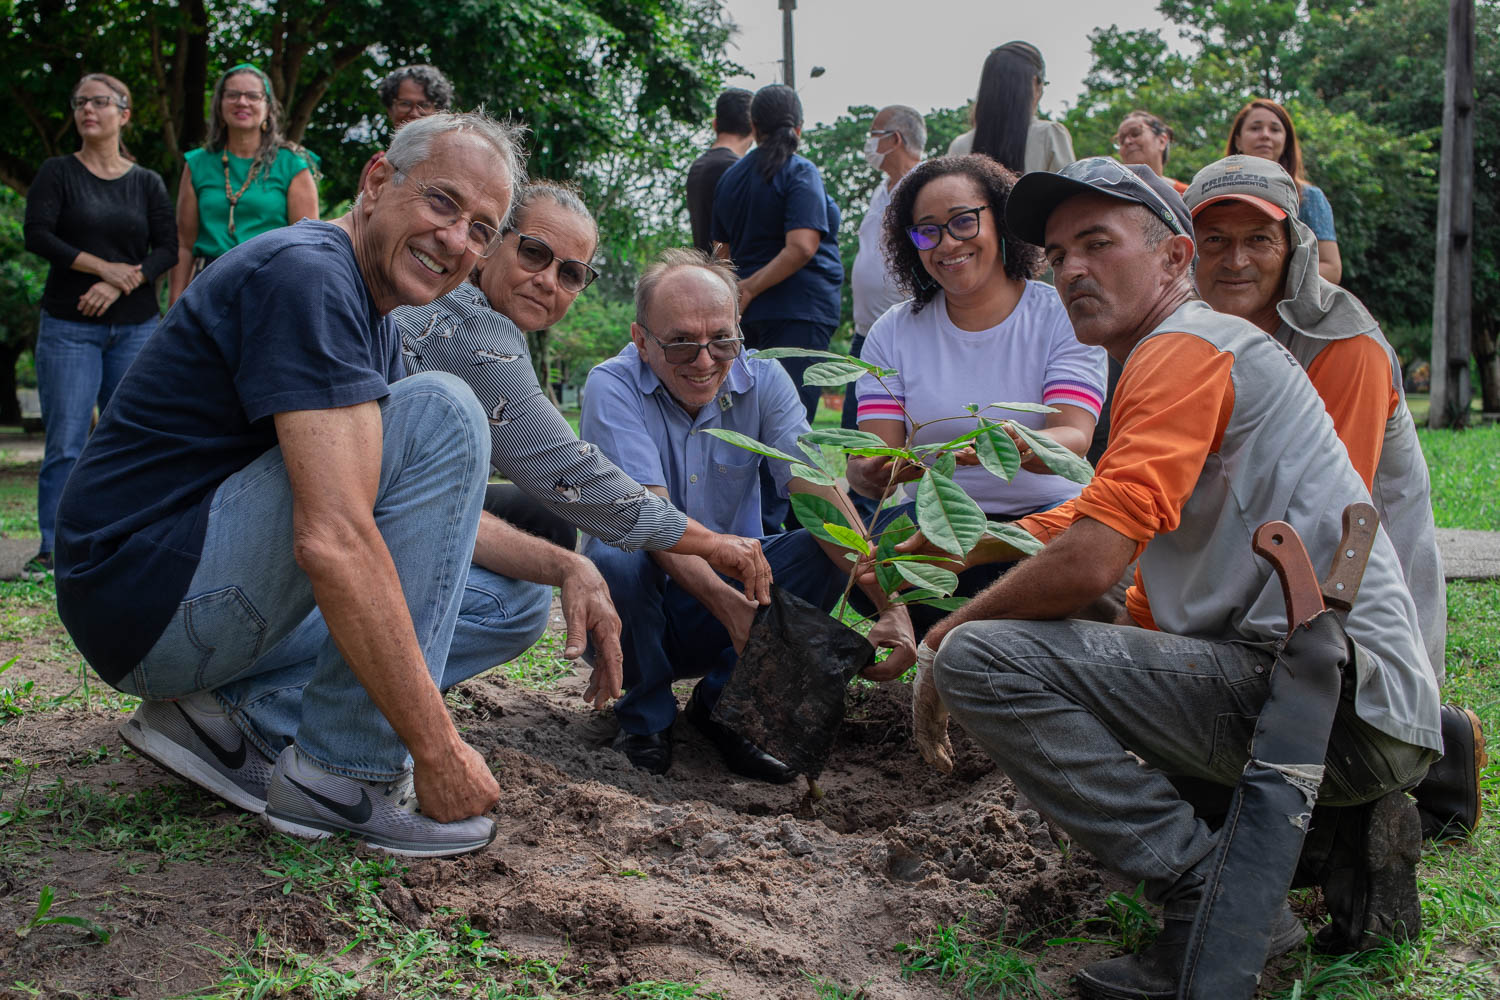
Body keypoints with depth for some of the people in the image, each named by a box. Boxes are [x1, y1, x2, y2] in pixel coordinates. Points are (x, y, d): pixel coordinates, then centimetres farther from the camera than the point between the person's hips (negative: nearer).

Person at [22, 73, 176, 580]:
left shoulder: (147, 183, 10)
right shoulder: (57, 173, 5)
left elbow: (168, 248, 1)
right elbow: (38, 236, -6)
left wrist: (120, 285, -13)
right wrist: (103, 266, -13)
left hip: (135, 326, 2)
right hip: (68, 328, -2)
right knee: (66, 441, -6)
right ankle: (53, 548, 0)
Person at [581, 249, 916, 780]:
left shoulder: (762, 381, -7)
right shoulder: (612, 386, -16)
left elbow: (818, 490, -19)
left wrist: (891, 607, -34)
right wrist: (731, 608, -45)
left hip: (734, 588, 3)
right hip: (643, 603, -2)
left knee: (824, 550, -22)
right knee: (616, 556, -34)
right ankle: (645, 712, -5)